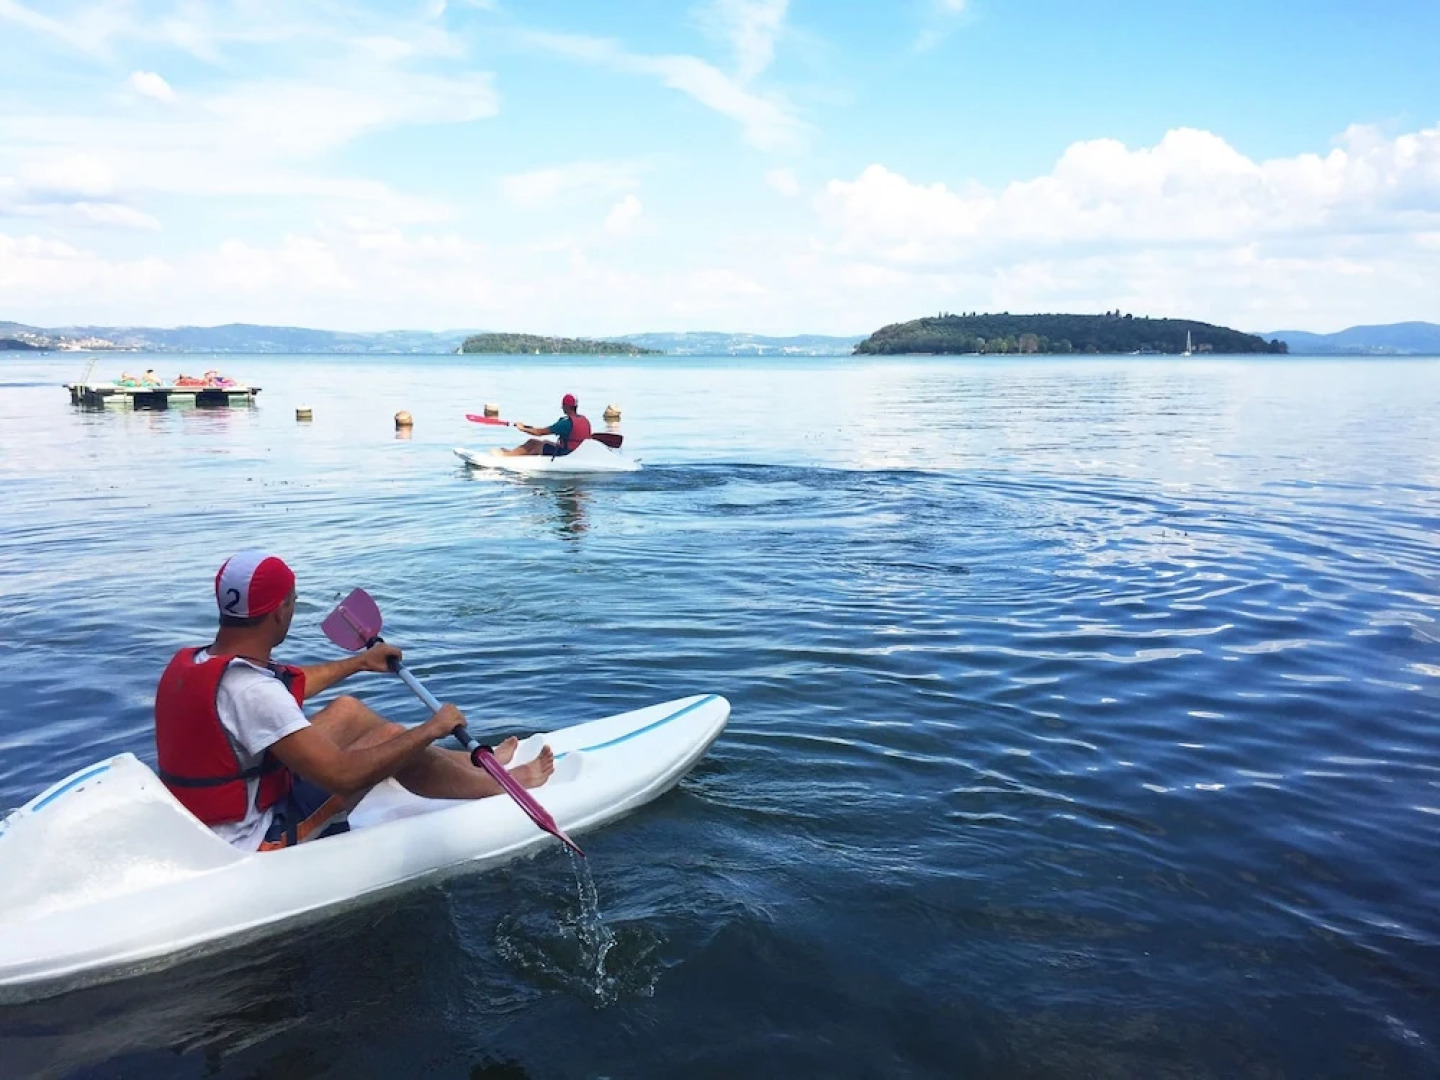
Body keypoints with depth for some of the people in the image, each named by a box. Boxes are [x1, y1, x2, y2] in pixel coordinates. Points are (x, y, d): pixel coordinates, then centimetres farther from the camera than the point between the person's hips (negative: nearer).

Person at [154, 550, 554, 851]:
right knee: (390, 736, -8)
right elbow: (343, 776, -33)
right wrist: (431, 729, -21)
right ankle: (505, 786, 13)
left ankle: (471, 763, 26)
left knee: (349, 711, 13)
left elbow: (284, 689, 20)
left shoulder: (190, 663, -1)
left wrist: (359, 661, 31)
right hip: (256, 845, -9)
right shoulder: (248, 689, -30)